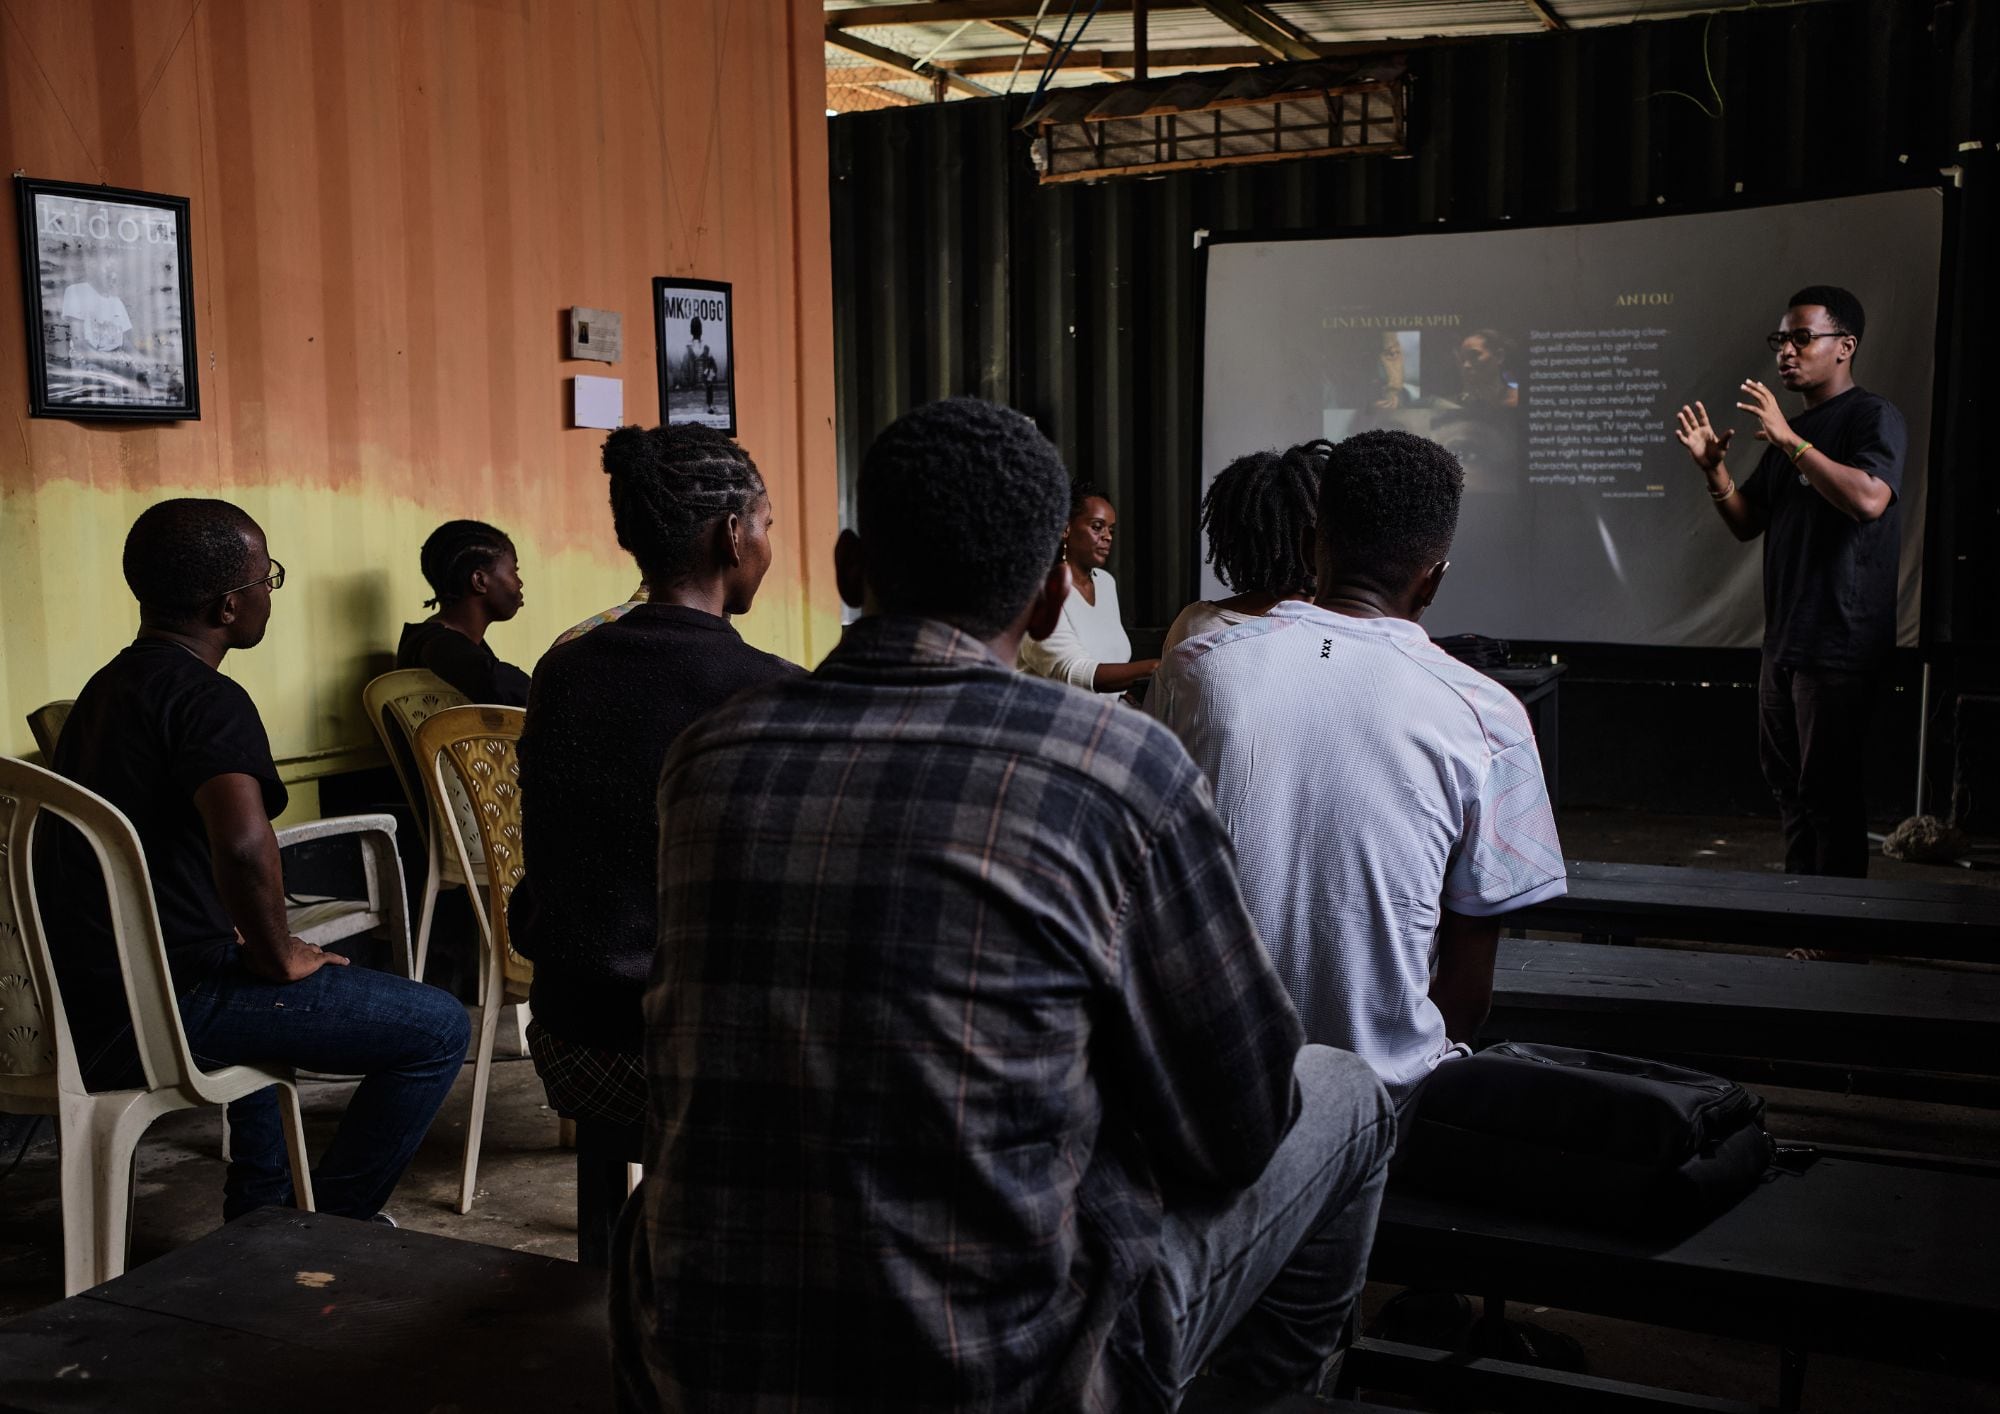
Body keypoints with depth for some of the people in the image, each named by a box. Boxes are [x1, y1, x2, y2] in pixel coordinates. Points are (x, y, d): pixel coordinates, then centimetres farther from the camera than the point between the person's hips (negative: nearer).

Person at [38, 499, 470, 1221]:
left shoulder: (107, 687, 14)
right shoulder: (206, 699, -17)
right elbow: (243, 843, -36)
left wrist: (248, 939, 27)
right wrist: (279, 956, -18)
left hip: (85, 992, 10)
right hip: (164, 1004, -10)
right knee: (438, 1030, -8)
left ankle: (260, 1209, 44)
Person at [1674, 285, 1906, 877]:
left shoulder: (1873, 417, -7)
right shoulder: (1793, 429, 19)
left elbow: (1868, 498, -26)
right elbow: (1746, 524, 18)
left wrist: (1789, 441, -24)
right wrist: (1715, 468, 1)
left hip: (1839, 643, -9)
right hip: (1786, 638, 9)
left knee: (1828, 788, -6)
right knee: (1787, 780, 15)